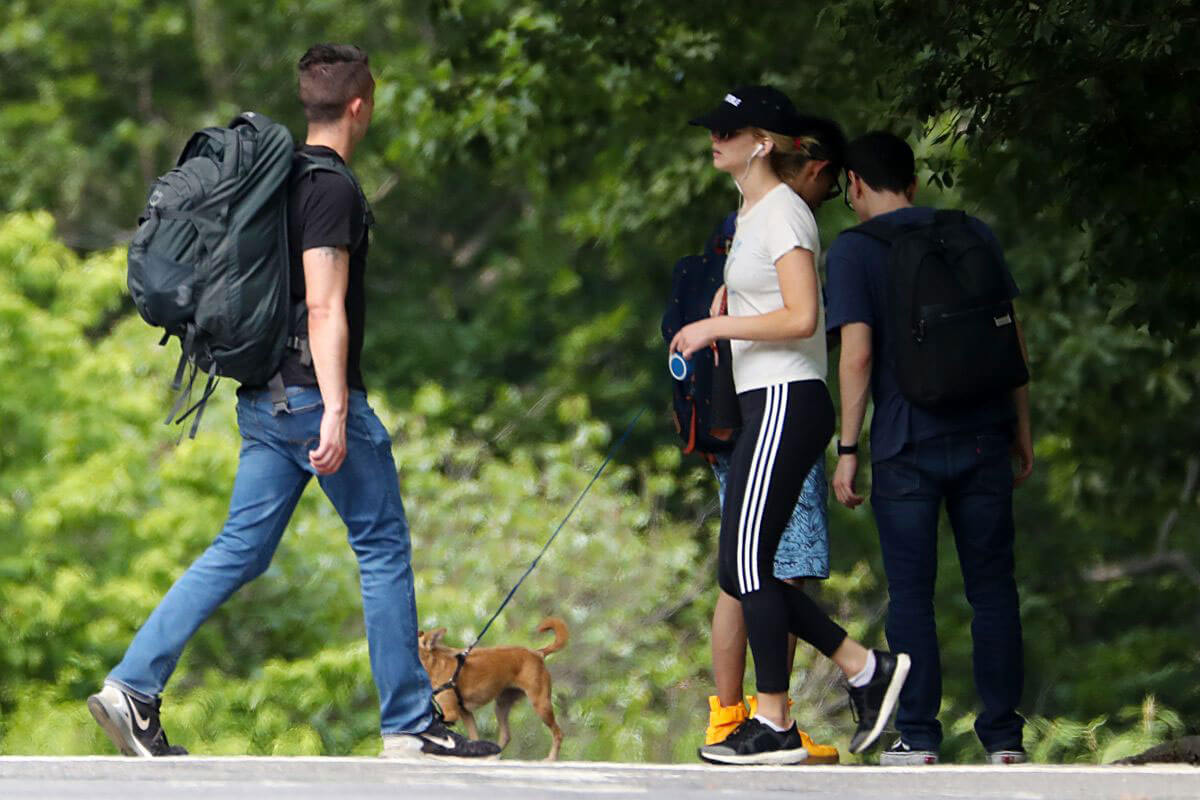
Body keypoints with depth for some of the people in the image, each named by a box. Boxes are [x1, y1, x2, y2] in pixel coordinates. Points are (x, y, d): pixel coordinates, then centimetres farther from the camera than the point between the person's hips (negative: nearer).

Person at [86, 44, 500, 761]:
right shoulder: (333, 187, -13)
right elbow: (324, 307, -20)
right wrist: (335, 411, -24)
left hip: (265, 399, 9)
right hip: (317, 397, -9)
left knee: (241, 551, 8)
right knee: (385, 549, 1)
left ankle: (134, 688, -3)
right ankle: (411, 727, 5)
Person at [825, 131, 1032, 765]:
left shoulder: (853, 251, -2)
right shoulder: (973, 234, 9)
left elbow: (857, 354, -10)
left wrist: (847, 449, -5)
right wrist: (1021, 427, 15)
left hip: (906, 445, -3)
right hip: (984, 437, 3)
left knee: (910, 592, 3)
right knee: (991, 587, 6)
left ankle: (919, 738, 1)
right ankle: (1003, 736, 5)